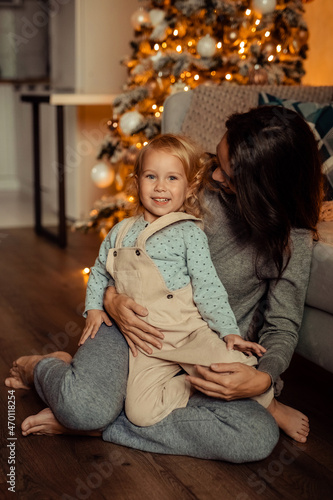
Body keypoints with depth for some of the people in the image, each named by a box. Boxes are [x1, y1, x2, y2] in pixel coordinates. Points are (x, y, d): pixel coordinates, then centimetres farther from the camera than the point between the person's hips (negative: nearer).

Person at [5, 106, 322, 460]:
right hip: (137, 326, -1)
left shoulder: (294, 240, -4)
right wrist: (111, 298, -16)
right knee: (85, 406, -32)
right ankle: (40, 368, 8)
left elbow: (283, 325, -2)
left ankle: (88, 424, -19)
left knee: (260, 438, -28)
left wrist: (263, 378, -23)